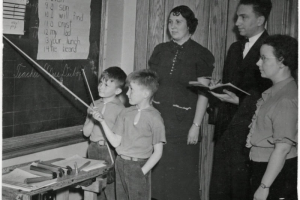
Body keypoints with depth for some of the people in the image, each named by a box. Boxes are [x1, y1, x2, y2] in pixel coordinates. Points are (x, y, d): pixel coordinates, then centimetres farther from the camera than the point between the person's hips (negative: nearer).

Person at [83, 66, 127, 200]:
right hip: (93, 149, 6)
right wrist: (92, 118, -9)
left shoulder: (119, 109, -9)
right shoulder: (94, 105, 8)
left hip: (110, 151, -5)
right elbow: (86, 132, 6)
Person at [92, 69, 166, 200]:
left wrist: (142, 171, -13)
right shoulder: (125, 113, 6)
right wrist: (102, 121, -4)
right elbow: (115, 142, 3)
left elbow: (157, 152, -8)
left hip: (138, 166, -5)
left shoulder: (154, 118, -9)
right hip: (120, 164, 5)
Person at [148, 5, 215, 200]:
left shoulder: (200, 54, -3)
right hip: (158, 118, 4)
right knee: (157, 171, 6)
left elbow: (203, 94, -6)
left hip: (183, 121, -3)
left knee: (181, 173, 3)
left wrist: (196, 125, -12)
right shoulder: (160, 50, 8)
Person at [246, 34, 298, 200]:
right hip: (262, 167, 9)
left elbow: (283, 148, -23)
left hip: (277, 172, -9)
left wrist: (264, 186, -21)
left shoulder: (286, 100, -22)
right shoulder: (274, 93, 5)